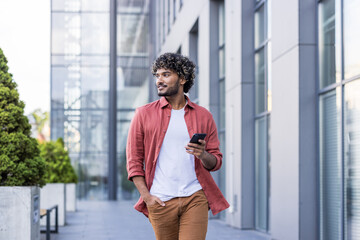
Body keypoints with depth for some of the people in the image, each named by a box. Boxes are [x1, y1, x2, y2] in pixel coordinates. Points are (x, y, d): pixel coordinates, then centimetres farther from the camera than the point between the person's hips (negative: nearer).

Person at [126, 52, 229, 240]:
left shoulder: (203, 116, 10)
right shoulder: (144, 114, 7)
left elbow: (216, 161, 11)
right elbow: (134, 161, 5)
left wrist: (202, 155, -12)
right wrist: (146, 196, -6)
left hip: (195, 198, 0)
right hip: (160, 201, 0)